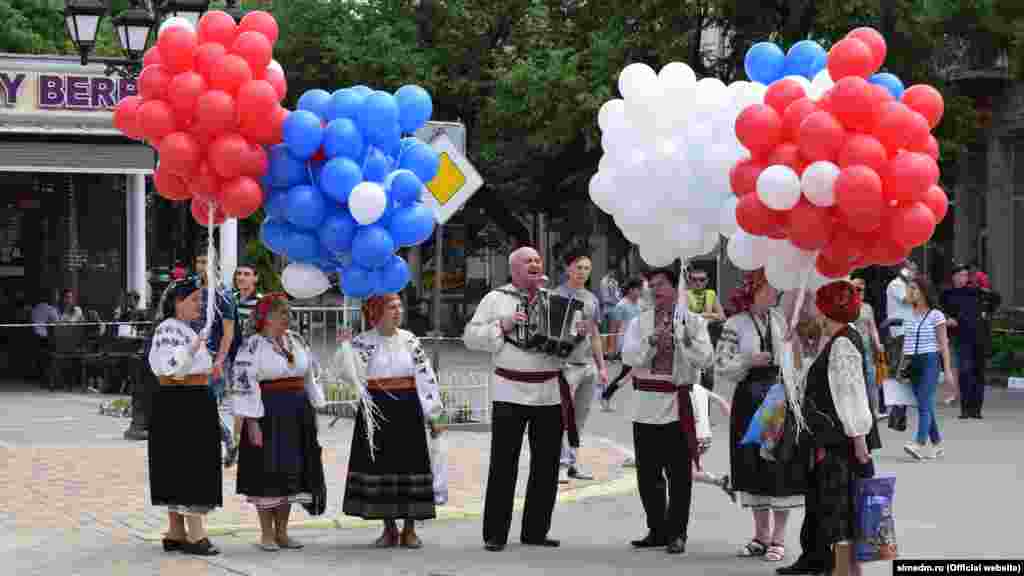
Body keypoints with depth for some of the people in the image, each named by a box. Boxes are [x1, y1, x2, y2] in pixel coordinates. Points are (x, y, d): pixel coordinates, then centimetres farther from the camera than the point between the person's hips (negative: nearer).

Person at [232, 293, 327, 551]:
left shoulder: (296, 340, 12)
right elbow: (244, 382, -13)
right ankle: (267, 534, 5)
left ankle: (282, 531, 16)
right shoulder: (253, 345, -8)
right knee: (268, 472, -2)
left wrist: (313, 411, 14)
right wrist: (252, 422, -18)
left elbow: (308, 377, 18)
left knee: (291, 471, 8)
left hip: (297, 414, 6)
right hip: (268, 413, -6)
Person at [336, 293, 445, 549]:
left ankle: (409, 529, 9)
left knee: (411, 465, 0)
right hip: (377, 412, -1)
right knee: (380, 466, 2)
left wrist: (433, 415, 2)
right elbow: (351, 374, -11)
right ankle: (389, 529, 14)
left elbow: (426, 377, 4)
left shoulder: (409, 340, 4)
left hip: (407, 410, 1)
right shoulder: (363, 342, 0)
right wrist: (345, 346, -22)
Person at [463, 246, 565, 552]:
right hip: (510, 394, -4)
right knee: (503, 466, -4)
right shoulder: (496, 299, 5)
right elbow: (471, 337, 1)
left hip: (550, 394, 4)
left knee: (547, 465, 6)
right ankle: (495, 534, 1)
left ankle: (535, 530, 16)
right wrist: (502, 326, -12)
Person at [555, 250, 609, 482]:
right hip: (566, 364, -6)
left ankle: (572, 461, 12)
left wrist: (602, 366, 18)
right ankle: (561, 464, -9)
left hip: (589, 365, 6)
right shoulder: (557, 295, -3)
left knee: (580, 418, 7)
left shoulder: (592, 299, 17)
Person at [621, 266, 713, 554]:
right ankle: (657, 530, 17)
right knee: (647, 473, 7)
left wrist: (680, 337, -14)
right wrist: (653, 340, -14)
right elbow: (629, 357, -2)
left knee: (679, 474, -3)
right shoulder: (640, 322, 12)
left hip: (679, 406, -3)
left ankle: (676, 533, 3)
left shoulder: (693, 321, 5)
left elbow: (704, 358, -6)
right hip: (646, 404, 3)